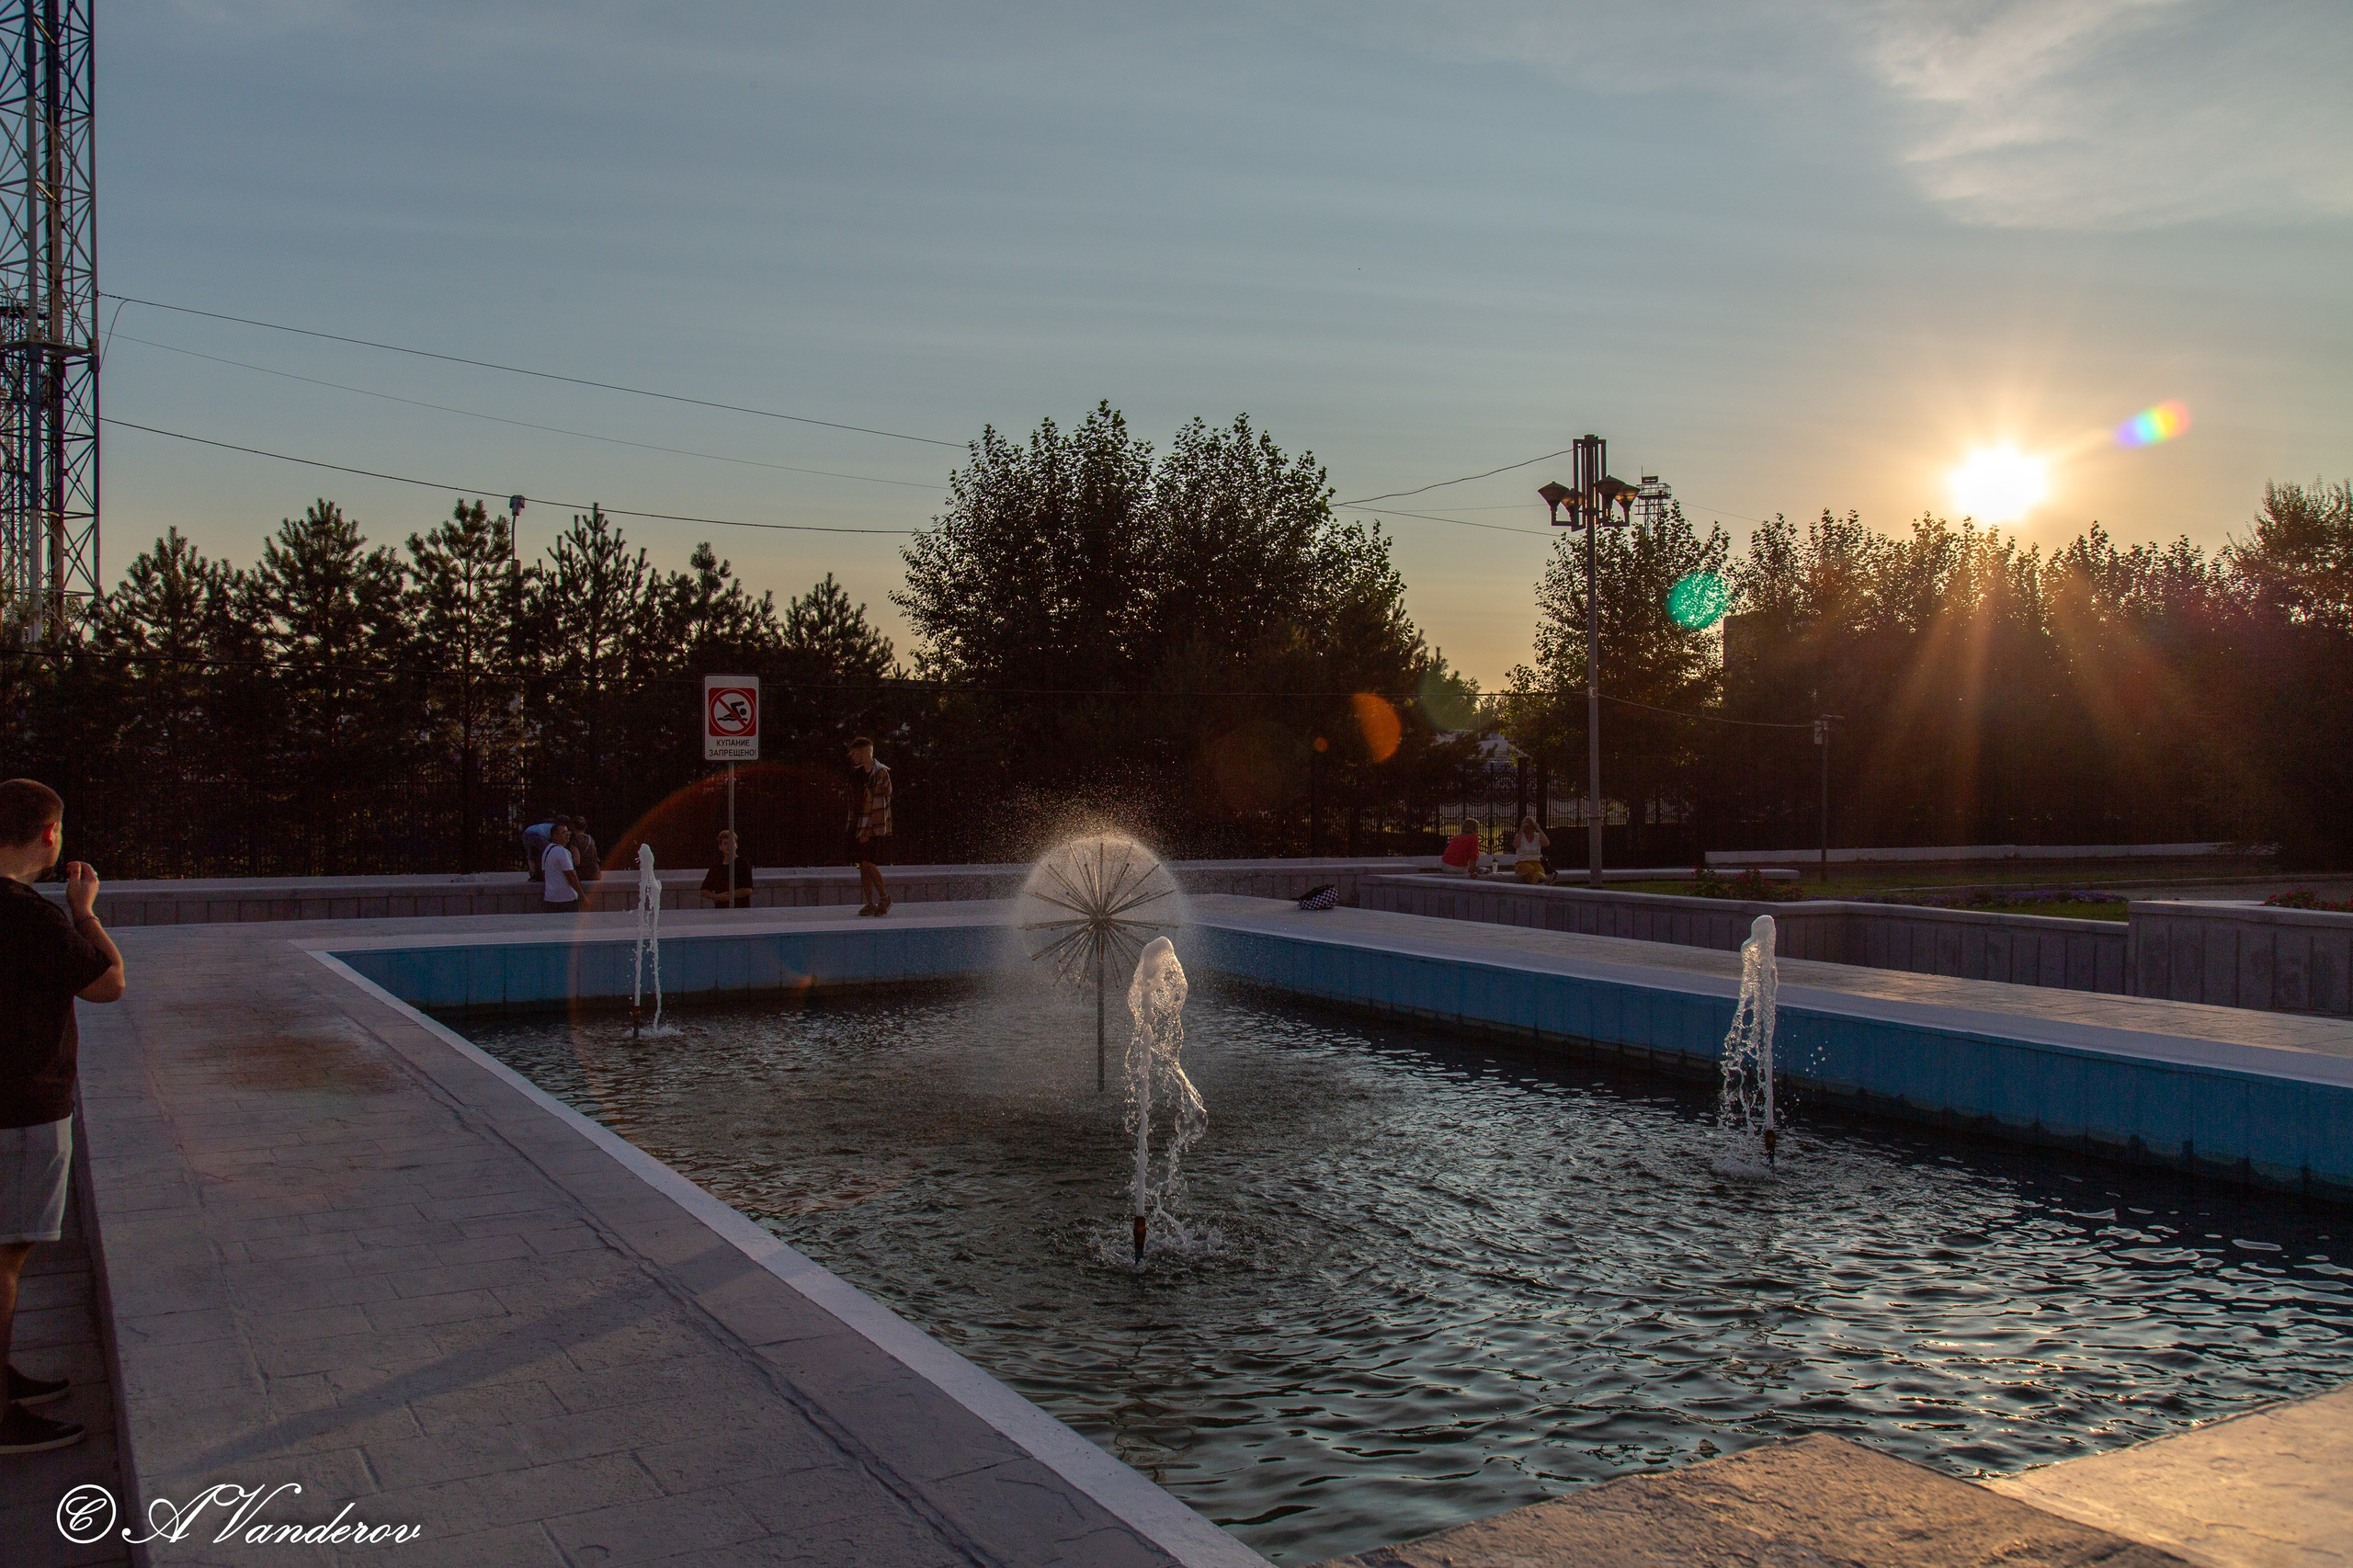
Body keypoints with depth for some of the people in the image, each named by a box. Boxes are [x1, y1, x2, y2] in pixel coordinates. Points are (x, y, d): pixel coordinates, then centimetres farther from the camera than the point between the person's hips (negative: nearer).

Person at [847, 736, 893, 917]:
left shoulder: (881, 773, -9)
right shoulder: (857, 773, 13)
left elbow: (881, 804, -14)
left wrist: (867, 830, -17)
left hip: (875, 828, -7)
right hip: (859, 827, 7)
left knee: (868, 863, -14)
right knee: (862, 866, 4)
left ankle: (884, 897, 2)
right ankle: (870, 903, 10)